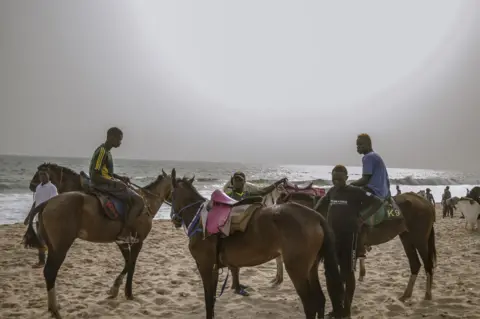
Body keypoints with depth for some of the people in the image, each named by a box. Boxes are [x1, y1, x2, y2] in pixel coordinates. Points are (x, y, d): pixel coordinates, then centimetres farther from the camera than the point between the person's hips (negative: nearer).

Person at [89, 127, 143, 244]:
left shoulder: (106, 151, 13)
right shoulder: (102, 152, -17)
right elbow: (94, 176, -23)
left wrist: (120, 178, 12)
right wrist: (115, 183, -23)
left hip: (108, 183, 11)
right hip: (103, 185, -11)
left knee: (133, 198, 18)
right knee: (139, 200, -13)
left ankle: (131, 232, 14)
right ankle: (124, 234, -12)